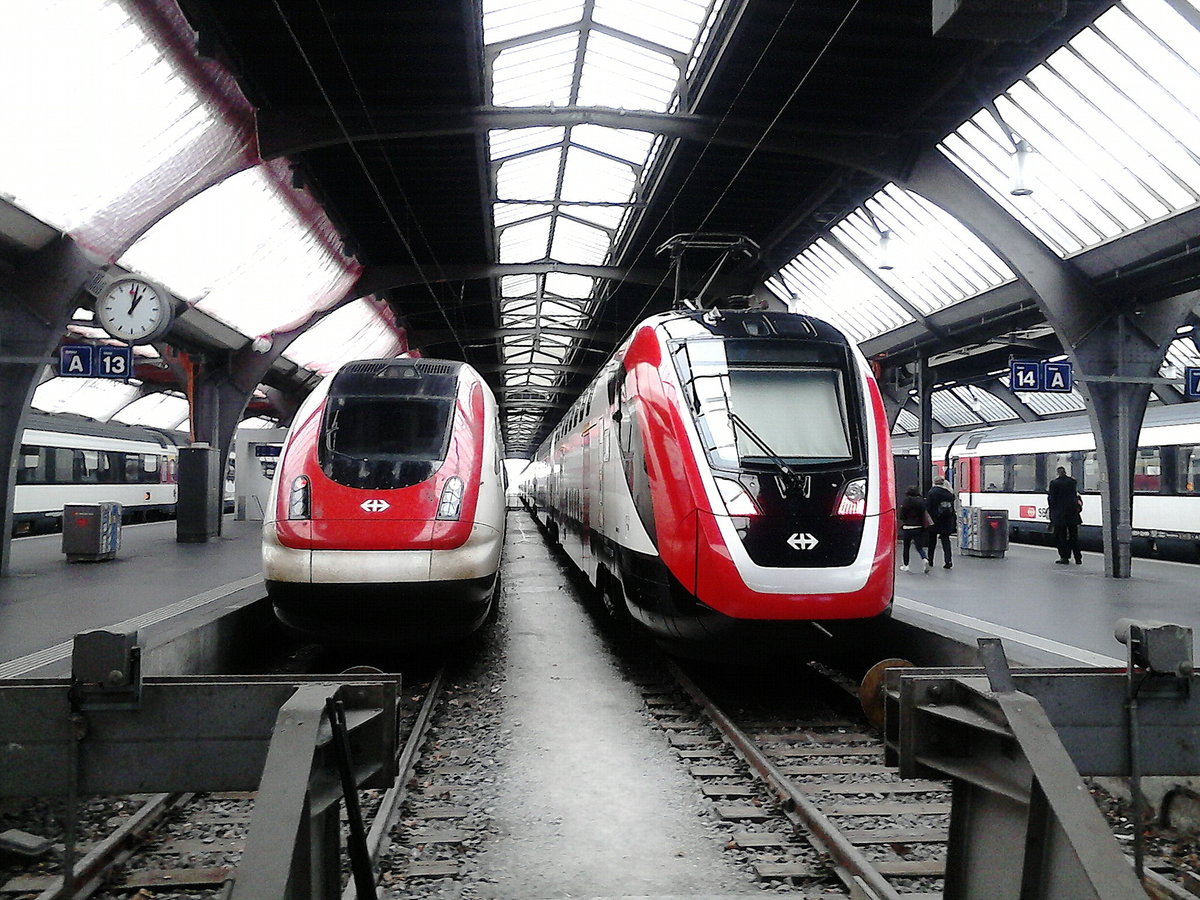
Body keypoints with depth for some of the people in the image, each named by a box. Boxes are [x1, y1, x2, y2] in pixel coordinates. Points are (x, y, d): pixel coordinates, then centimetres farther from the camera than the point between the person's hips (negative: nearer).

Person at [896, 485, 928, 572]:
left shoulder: (906, 501, -10)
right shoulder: (921, 501, 0)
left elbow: (901, 516, -9)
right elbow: (924, 515, 1)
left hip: (907, 528, -3)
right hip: (919, 528, 3)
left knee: (906, 547, 10)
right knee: (919, 547, 8)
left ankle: (905, 565, 16)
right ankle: (924, 559, -18)